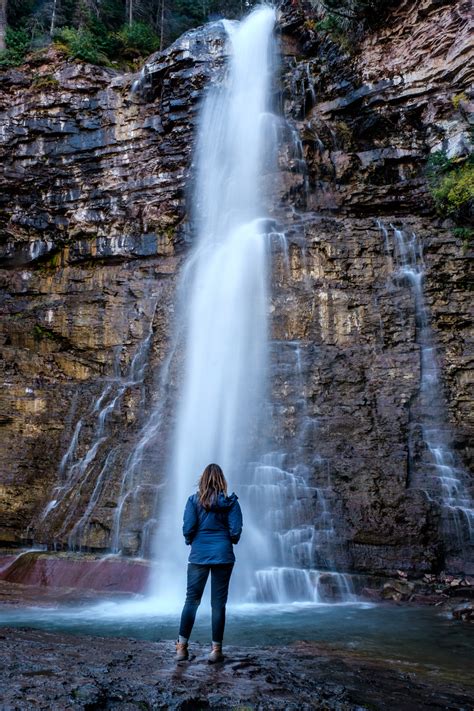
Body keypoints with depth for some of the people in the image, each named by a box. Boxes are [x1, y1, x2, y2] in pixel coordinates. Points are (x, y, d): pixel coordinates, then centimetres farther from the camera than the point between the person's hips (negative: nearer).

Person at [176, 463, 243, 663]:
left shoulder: (194, 500, -3)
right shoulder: (230, 502, -2)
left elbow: (187, 528, -8)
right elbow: (235, 531, -6)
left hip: (198, 555, 0)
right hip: (223, 556, 0)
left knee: (191, 600, 9)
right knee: (218, 603, 6)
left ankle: (182, 647, 9)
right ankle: (216, 650, 10)